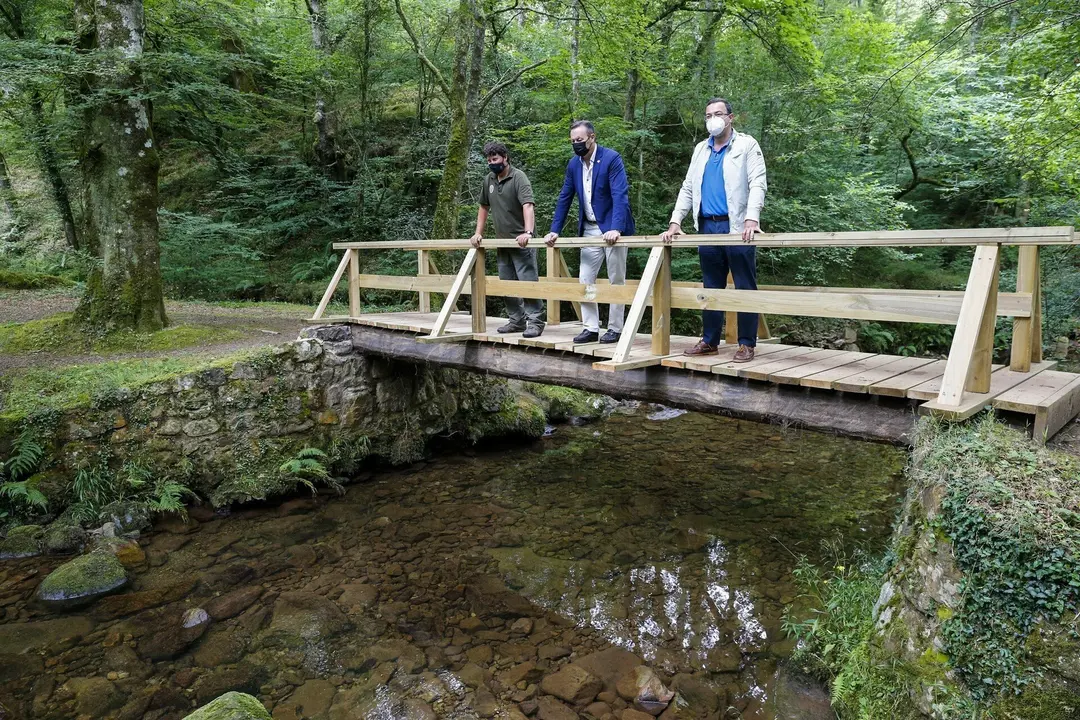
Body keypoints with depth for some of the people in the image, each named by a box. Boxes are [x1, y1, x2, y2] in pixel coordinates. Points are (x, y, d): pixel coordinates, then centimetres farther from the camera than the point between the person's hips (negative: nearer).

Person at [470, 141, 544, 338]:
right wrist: (478, 233, 13)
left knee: (528, 281, -10)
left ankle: (535, 321, -4)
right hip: (503, 242, 8)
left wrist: (528, 232, -39)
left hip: (522, 241, -7)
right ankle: (517, 320, 20)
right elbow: (484, 207, 20)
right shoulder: (489, 180, 10)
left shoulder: (518, 178, -12)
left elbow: (528, 206, -25)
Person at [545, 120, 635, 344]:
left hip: (613, 229, -6)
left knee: (616, 280, 3)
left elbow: (620, 195, -24)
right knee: (585, 279, 4)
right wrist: (554, 230, 4)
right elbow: (564, 198, 9)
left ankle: (615, 329, 11)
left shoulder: (611, 158, -14)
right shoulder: (573, 164, 5)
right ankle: (591, 328, 11)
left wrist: (616, 228, -35)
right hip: (590, 229, 6)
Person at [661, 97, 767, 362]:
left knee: (745, 288, -2)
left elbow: (757, 185, -9)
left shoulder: (747, 145, 1)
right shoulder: (700, 149, 16)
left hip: (737, 227, -5)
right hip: (708, 226, 5)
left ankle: (747, 344, 3)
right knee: (711, 287, 9)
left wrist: (751, 219, -23)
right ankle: (709, 340, 16)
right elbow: (688, 188, 15)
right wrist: (675, 222, 5)